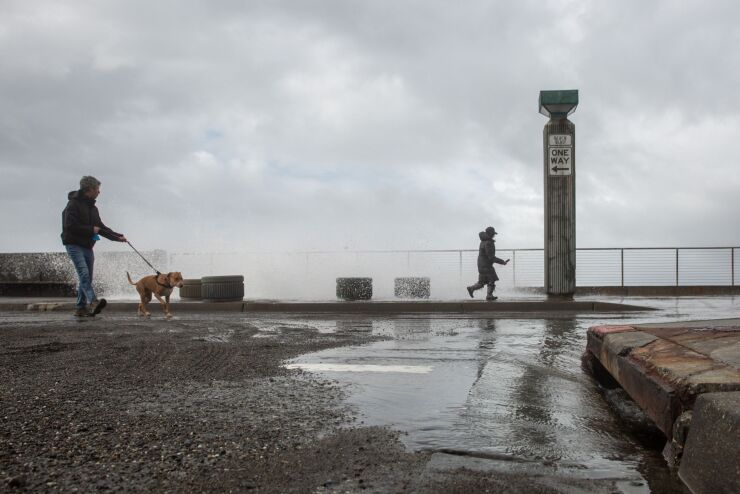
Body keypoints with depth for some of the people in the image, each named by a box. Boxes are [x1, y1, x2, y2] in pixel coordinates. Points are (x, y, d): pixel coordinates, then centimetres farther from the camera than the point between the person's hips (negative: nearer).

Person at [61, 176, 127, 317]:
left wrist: (117, 236, 11)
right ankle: (93, 302, -35)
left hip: (87, 246, 9)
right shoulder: (74, 204, -9)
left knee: (87, 278, 8)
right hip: (74, 245, -9)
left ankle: (80, 308, 14)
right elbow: (70, 226, -18)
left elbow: (100, 226, 22)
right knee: (84, 273, -22)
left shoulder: (92, 207, 19)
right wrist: (90, 230, -13)